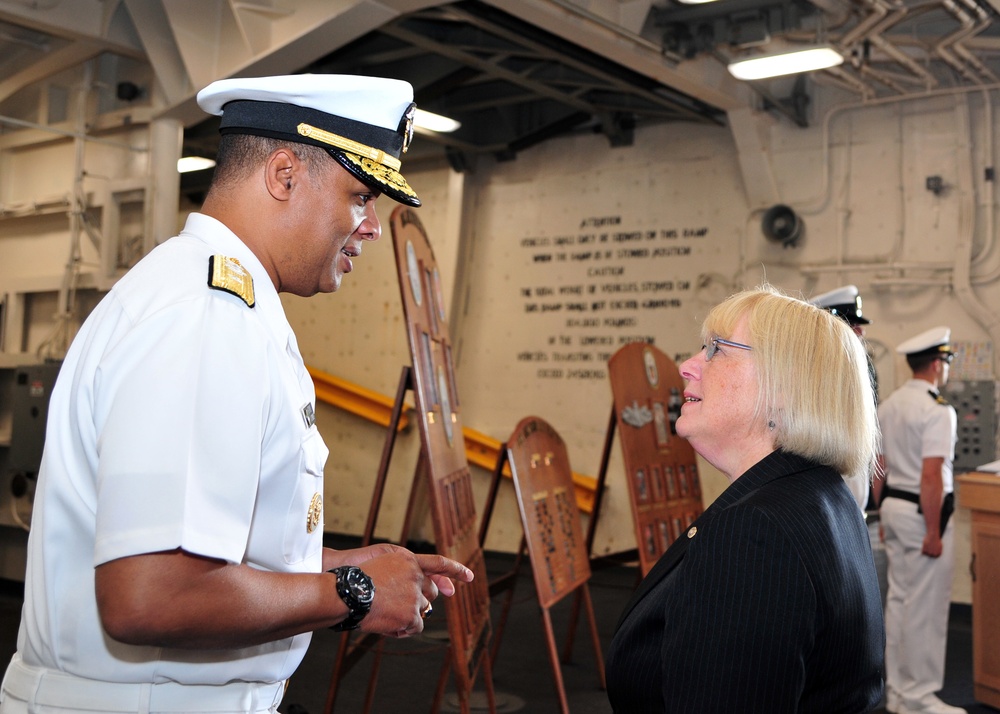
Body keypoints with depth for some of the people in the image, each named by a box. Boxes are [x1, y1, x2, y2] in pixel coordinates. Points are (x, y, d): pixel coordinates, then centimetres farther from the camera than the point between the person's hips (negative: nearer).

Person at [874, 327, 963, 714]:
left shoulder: (888, 405, 9)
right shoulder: (937, 410, -16)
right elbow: (931, 475, -22)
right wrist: (933, 532, -18)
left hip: (893, 507, 9)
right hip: (923, 511, -9)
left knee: (899, 599, 15)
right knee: (926, 607, 1)